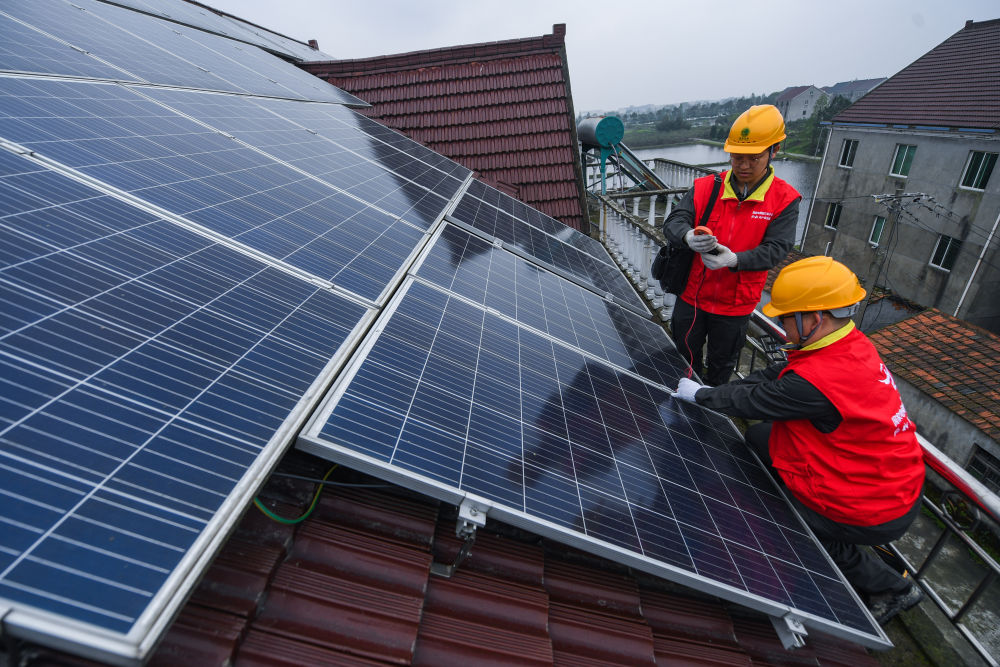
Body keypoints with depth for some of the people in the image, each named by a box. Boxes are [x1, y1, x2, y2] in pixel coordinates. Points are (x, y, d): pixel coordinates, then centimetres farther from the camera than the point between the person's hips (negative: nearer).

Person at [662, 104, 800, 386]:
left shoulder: (784, 201, -9)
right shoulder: (706, 187, -6)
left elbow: (775, 249, -17)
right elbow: (673, 221, -15)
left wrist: (733, 259, -37)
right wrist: (688, 236, -40)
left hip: (735, 306, -1)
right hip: (692, 296, 1)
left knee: (721, 365, 20)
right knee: (684, 359, 20)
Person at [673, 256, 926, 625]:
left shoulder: (816, 380, -32)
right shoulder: (853, 344, -4)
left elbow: (752, 402, -19)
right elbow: (774, 376, 1)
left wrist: (698, 394, -2)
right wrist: (713, 392, -2)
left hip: (877, 513, -9)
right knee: (759, 437, 9)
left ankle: (891, 587, 22)